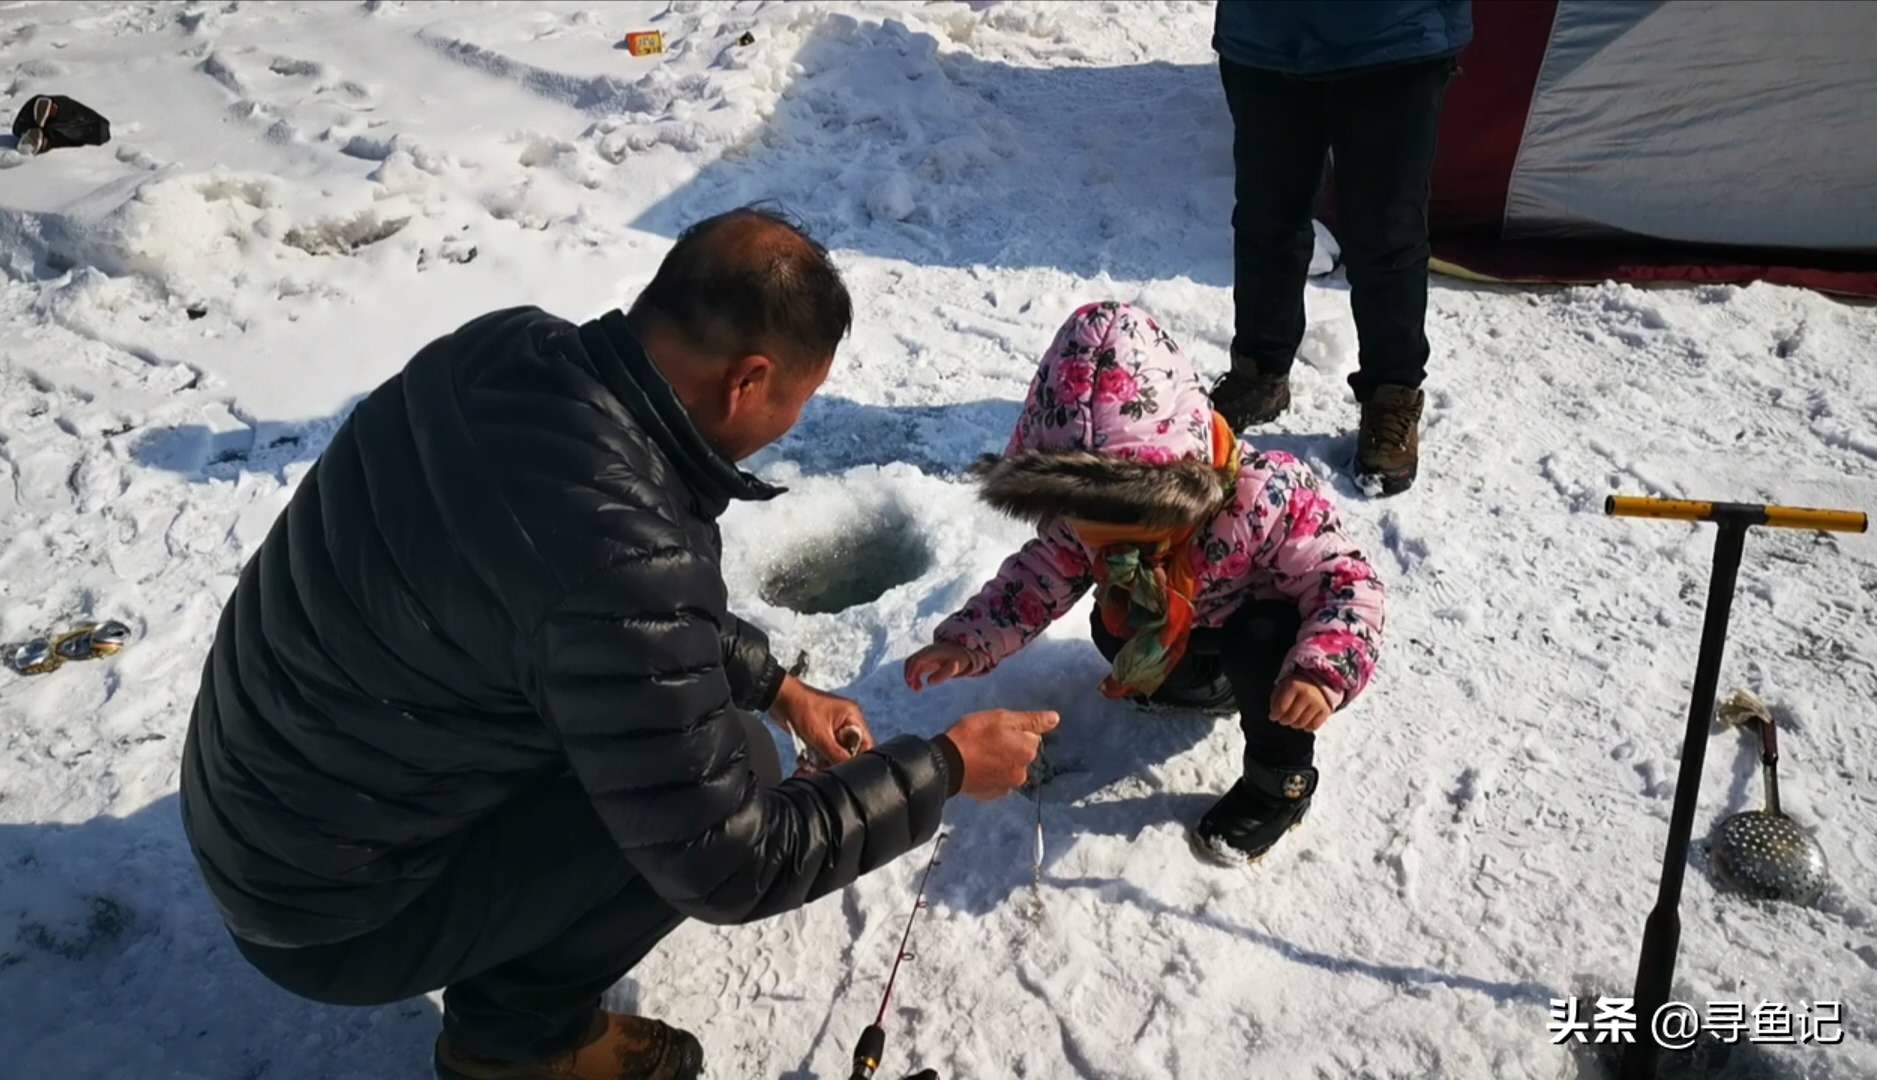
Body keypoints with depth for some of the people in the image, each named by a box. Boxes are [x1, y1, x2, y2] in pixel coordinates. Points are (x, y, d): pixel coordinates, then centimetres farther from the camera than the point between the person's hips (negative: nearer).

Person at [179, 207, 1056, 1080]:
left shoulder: (514, 349, -11)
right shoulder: (619, 560, -36)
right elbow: (729, 869, -24)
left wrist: (776, 687, 9)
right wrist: (946, 769, -13)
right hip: (332, 909, -7)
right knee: (734, 767, -14)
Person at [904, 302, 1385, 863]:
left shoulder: (1269, 498, -40)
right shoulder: (1081, 505, -23)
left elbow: (1349, 584, -31)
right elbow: (1047, 572, -8)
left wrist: (1322, 670, -49)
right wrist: (970, 641, -21)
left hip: (1264, 633, -6)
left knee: (1260, 641, -34)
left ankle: (1281, 781, -7)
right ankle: (1208, 687, 23)